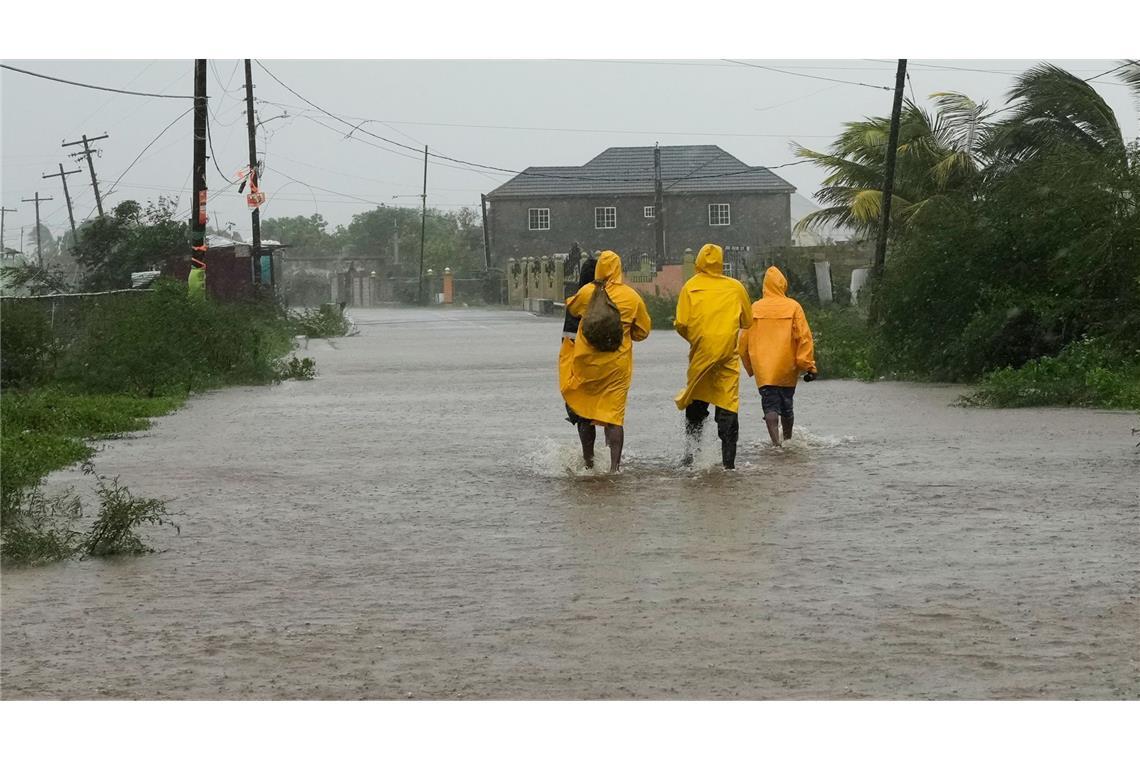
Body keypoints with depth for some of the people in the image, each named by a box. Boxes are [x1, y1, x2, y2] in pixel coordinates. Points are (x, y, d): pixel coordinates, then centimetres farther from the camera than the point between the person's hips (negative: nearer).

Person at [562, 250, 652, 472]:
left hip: (587, 362, 0)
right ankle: (615, 466, -9)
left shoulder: (587, 292, -6)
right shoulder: (632, 297, -3)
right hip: (618, 366, 0)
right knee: (614, 414, 0)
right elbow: (643, 331, 7)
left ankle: (589, 460, 20)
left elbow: (571, 308, 16)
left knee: (583, 411, 14)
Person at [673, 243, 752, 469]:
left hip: (700, 354, 0)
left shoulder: (690, 287, -1)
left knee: (696, 404, 15)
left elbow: (681, 324, -5)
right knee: (727, 407, 0)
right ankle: (728, 461, -5)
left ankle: (690, 454, 13)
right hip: (728, 354, 0)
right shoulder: (735, 287, 2)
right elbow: (747, 320, 10)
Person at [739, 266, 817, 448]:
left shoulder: (755, 308, 2)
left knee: (770, 405, -4)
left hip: (763, 368, 0)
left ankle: (775, 441, -21)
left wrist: (750, 367, 20)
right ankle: (788, 440, 31)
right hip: (787, 368, 1)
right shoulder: (793, 307, -2)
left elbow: (744, 340, 7)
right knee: (786, 406, 17)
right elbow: (804, 337, -6)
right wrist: (809, 366, -4)